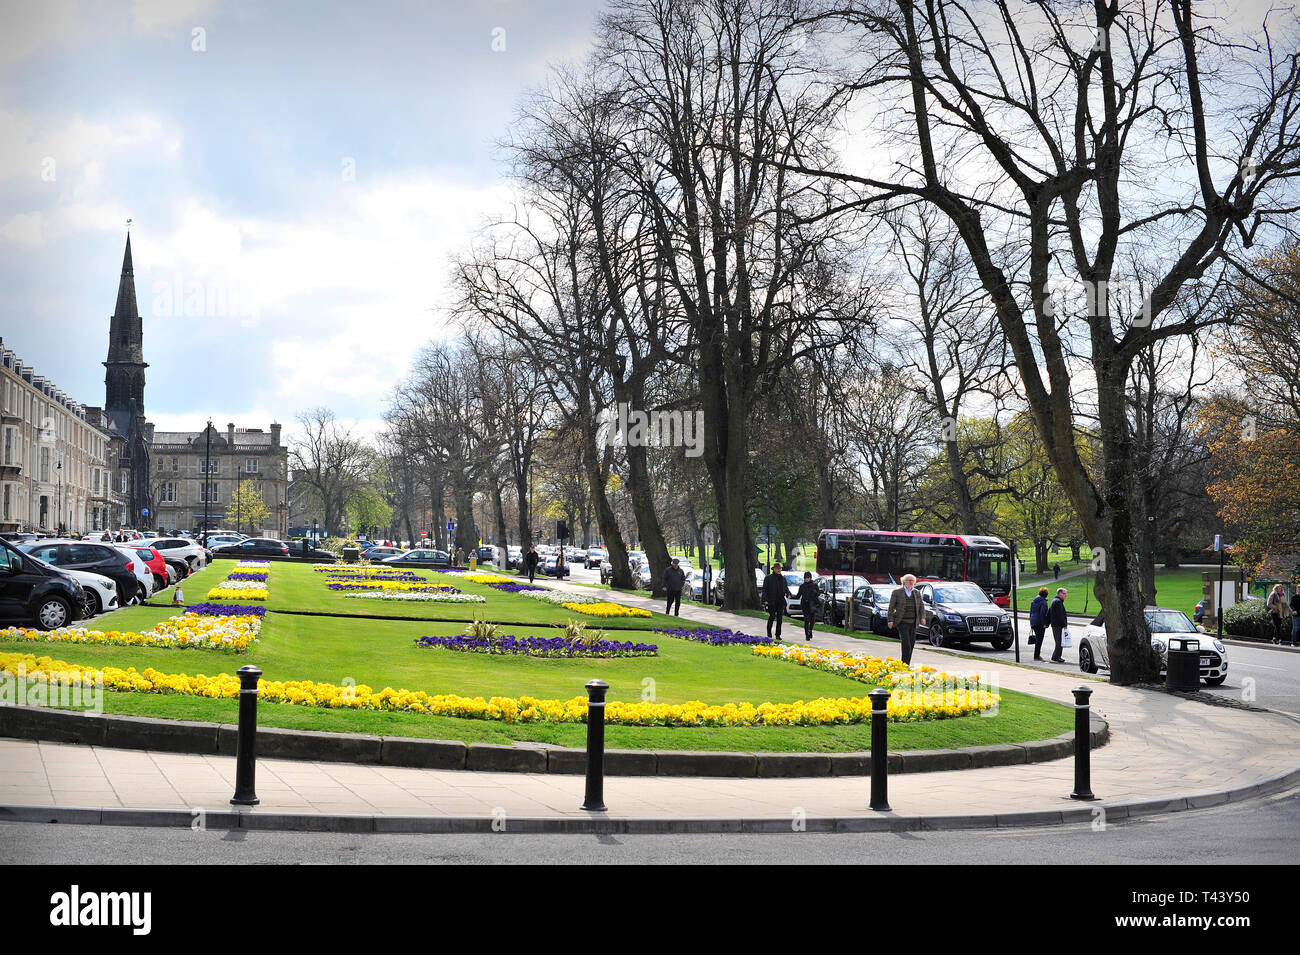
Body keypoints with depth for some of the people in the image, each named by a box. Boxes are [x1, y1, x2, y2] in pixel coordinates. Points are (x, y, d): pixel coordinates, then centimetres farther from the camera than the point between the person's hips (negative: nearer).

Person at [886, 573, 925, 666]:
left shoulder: (917, 592, 13)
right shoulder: (897, 592, 0)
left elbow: (921, 606, 14)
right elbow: (891, 607, -1)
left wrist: (922, 617, -3)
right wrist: (890, 620, -8)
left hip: (913, 622, 5)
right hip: (902, 622, -5)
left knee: (912, 642, 7)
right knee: (906, 642, -16)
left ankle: (907, 663, 18)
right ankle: (905, 663, -16)